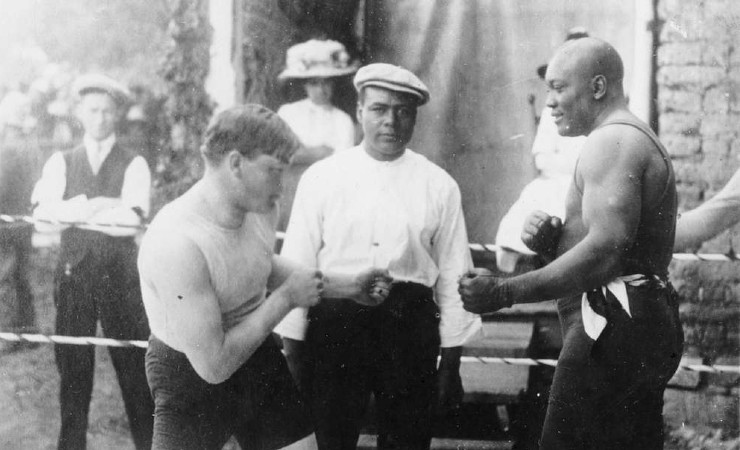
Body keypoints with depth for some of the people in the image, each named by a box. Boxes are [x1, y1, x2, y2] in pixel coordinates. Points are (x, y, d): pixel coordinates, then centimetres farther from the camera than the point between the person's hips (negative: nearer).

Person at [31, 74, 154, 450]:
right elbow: (43, 217, -5)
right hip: (73, 268, 2)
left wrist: (73, 213, -9)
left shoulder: (133, 164, 3)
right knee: (72, 363, 8)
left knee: (133, 362, 0)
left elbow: (132, 218, -13)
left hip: (120, 271, -2)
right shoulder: (61, 163, 10)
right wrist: (97, 206, -16)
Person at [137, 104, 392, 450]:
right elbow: (212, 365, -30)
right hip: (191, 374, -7)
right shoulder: (178, 242, -32)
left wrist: (347, 285, 10)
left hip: (259, 357, 7)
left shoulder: (262, 208, -7)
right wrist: (286, 297, -22)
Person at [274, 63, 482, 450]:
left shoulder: (438, 186, 4)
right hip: (335, 322, 0)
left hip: (410, 329, 0)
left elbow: (452, 276, 5)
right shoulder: (321, 178, 3)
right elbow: (296, 266, 3)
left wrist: (451, 361, 4)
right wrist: (292, 351, 0)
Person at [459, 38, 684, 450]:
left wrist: (504, 293, -23)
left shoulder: (612, 141, -10)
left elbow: (606, 249, -23)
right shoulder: (641, 140, 25)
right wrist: (552, 240, 6)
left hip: (613, 324, -11)